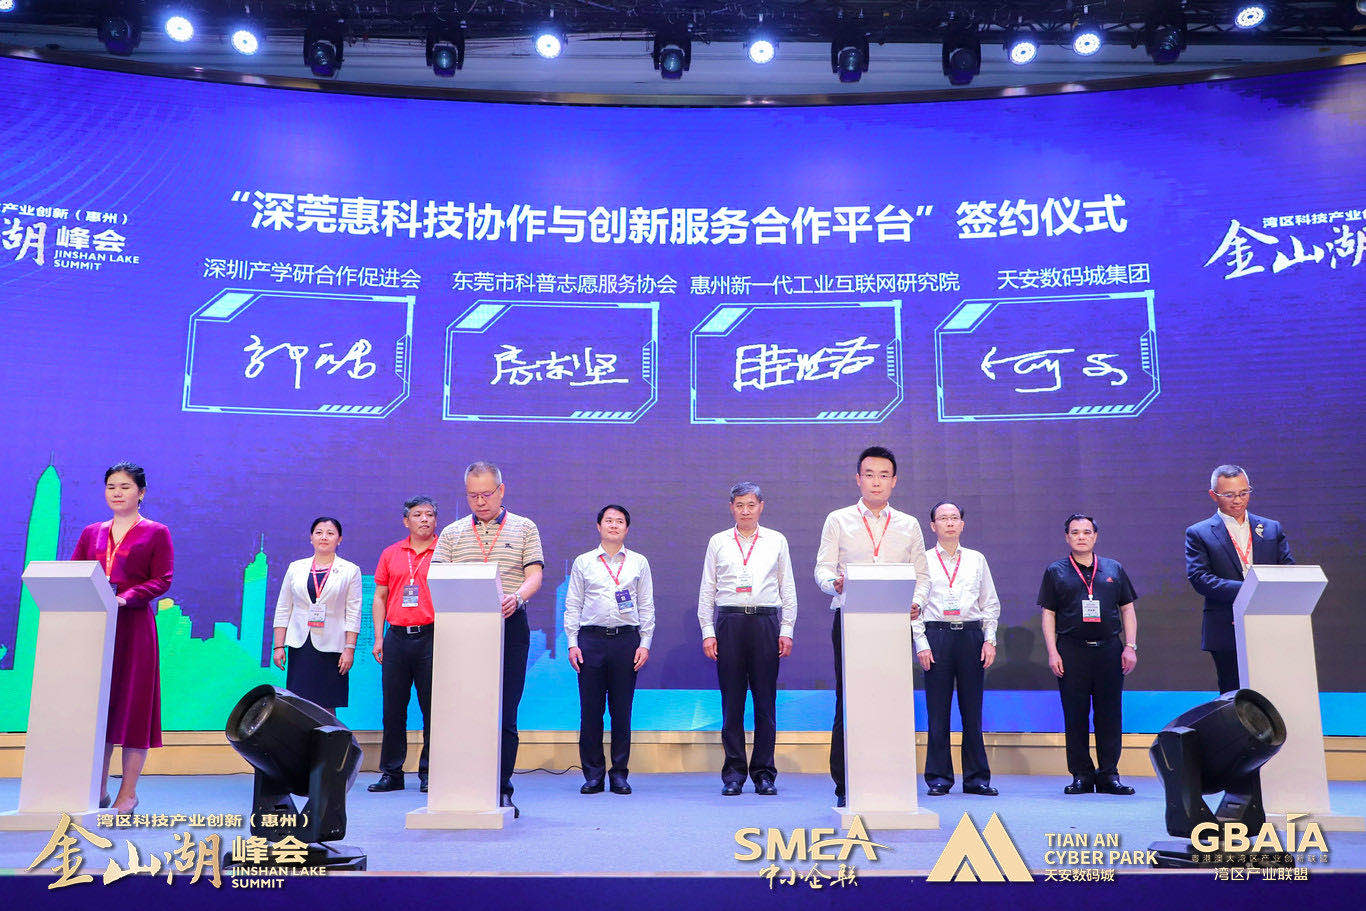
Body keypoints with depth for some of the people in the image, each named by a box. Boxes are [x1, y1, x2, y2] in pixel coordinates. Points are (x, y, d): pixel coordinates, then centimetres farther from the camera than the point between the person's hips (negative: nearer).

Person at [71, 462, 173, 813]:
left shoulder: (156, 532, 4)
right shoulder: (92, 533, 17)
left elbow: (162, 580, -5)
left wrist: (126, 597, -21)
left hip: (133, 625, -4)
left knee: (132, 703, -2)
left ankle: (128, 793, 4)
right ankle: (99, 790, 13)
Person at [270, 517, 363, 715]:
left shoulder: (350, 570, 4)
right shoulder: (296, 568, 10)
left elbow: (353, 614, 0)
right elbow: (283, 609, 11)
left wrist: (349, 649, -8)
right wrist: (278, 646, 4)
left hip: (331, 647, -2)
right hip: (299, 646, 2)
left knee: (326, 708, -2)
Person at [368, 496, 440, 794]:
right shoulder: (391, 554, 12)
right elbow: (380, 598, 14)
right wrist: (378, 638, 7)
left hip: (431, 636, -3)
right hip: (397, 636, 3)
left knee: (433, 708, 0)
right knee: (393, 707, 7)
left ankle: (429, 773, 10)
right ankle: (391, 773, 16)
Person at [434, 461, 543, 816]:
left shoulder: (524, 528, 10)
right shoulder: (452, 533, 15)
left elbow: (535, 574, 0)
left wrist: (516, 596, -21)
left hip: (510, 625, -1)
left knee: (505, 712, -2)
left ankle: (501, 790, 4)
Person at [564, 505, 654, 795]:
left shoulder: (639, 562, 11)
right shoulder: (583, 562, 10)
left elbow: (647, 606, 10)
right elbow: (572, 606, 9)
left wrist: (645, 643, 2)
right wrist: (572, 643, 0)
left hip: (627, 638, 0)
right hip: (591, 639, 0)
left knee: (622, 709, 2)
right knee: (590, 709, 0)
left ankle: (620, 773, 12)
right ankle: (593, 774, 10)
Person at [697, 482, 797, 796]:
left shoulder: (777, 541, 12)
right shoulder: (718, 542, 11)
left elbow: (788, 590, 11)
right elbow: (707, 590, 10)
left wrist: (786, 631, 2)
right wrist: (708, 632, 1)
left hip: (766, 620, 0)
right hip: (729, 620, 0)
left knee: (765, 701, 1)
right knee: (732, 701, 0)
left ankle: (764, 773, 9)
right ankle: (733, 773, 8)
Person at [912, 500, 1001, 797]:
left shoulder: (977, 560, 14)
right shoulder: (923, 561, 7)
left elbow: (991, 604, 14)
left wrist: (989, 640, 2)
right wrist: (921, 644, -6)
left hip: (971, 634, 2)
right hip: (936, 635, -2)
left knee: (972, 709, 3)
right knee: (938, 710, -1)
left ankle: (977, 777, 12)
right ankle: (938, 778, 7)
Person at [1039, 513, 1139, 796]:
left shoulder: (1114, 569, 13)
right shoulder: (1056, 571, 8)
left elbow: (1127, 609, 13)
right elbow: (1048, 614, 5)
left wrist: (1130, 646, 3)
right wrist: (1052, 652, -4)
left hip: (1109, 649, 1)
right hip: (1071, 650, -1)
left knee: (1110, 714, 2)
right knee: (1075, 716, 1)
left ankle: (1109, 774, 11)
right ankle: (1081, 775, 9)